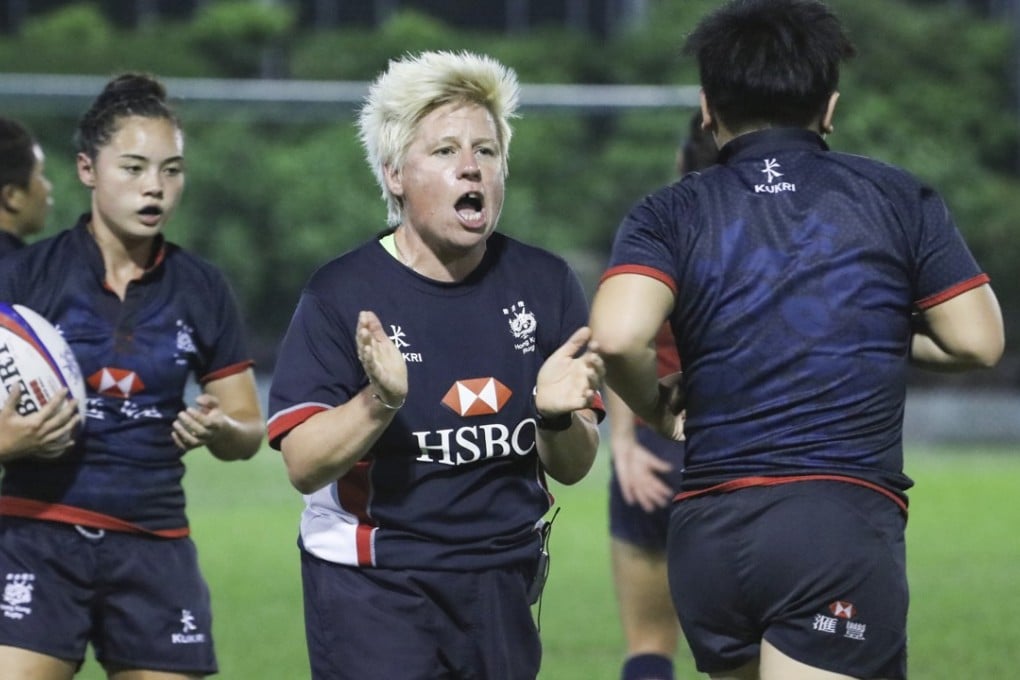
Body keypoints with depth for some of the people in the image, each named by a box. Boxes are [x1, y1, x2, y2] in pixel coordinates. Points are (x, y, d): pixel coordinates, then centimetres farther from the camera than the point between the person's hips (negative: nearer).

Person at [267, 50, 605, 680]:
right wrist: (380, 402, -30)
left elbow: (572, 468, 4)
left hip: (504, 584, 4)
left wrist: (558, 416, -17)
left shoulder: (545, 283, 3)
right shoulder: (341, 293, -8)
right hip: (371, 587, -4)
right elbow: (303, 465, -14)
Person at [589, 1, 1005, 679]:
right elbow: (978, 340, 7)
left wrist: (658, 409, 9)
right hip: (844, 516, -3)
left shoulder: (669, 214, 6)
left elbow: (618, 335, -12)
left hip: (707, 534, 3)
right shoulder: (898, 198, 7)